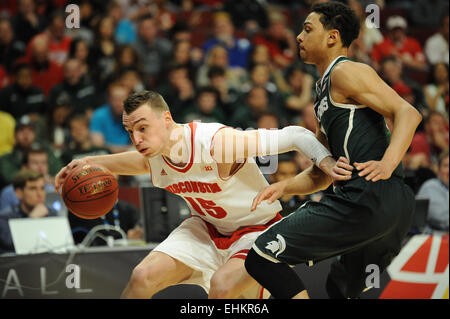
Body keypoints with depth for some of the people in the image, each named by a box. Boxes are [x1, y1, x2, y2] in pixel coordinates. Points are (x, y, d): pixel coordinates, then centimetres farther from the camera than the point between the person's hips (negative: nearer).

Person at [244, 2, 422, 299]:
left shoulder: (345, 72, -1)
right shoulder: (324, 92, 29)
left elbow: (408, 113, -13)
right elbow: (320, 176, 28)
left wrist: (387, 164, -27)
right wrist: (284, 186, 10)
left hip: (370, 196, -10)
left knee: (263, 256, -12)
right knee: (342, 288, 29)